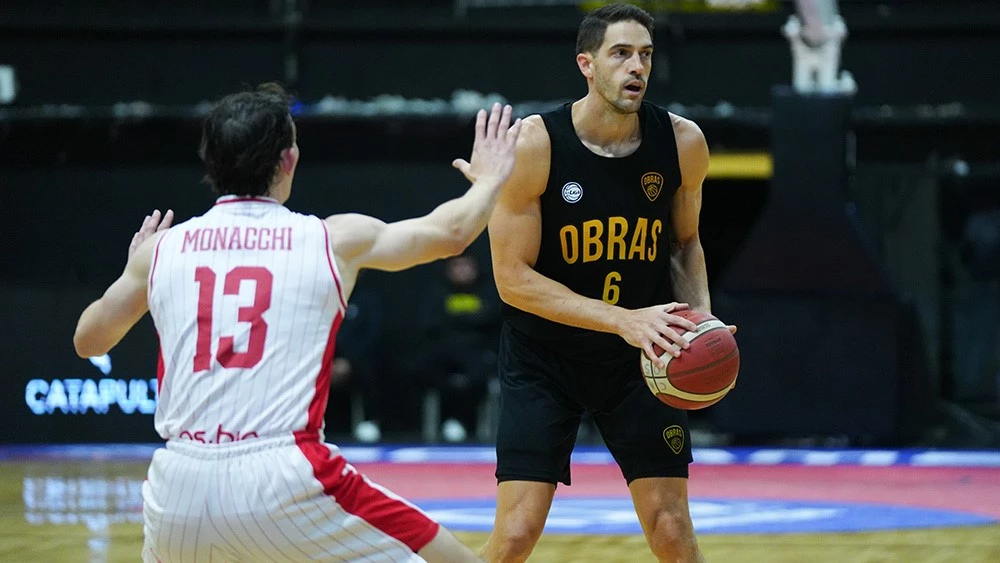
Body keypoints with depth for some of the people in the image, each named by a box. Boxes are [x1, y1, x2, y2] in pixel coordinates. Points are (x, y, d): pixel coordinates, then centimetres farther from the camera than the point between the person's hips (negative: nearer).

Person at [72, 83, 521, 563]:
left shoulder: (161, 247, 12)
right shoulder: (335, 239, 6)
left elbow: (88, 341, 28)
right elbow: (451, 231, 23)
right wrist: (490, 179, 43)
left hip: (178, 488, 3)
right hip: (285, 486, -3)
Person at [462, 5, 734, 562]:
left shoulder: (682, 142, -8)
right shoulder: (534, 144, -19)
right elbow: (513, 277, -18)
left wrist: (702, 322, -8)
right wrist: (622, 320, -27)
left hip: (639, 358, 3)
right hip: (543, 355, -3)